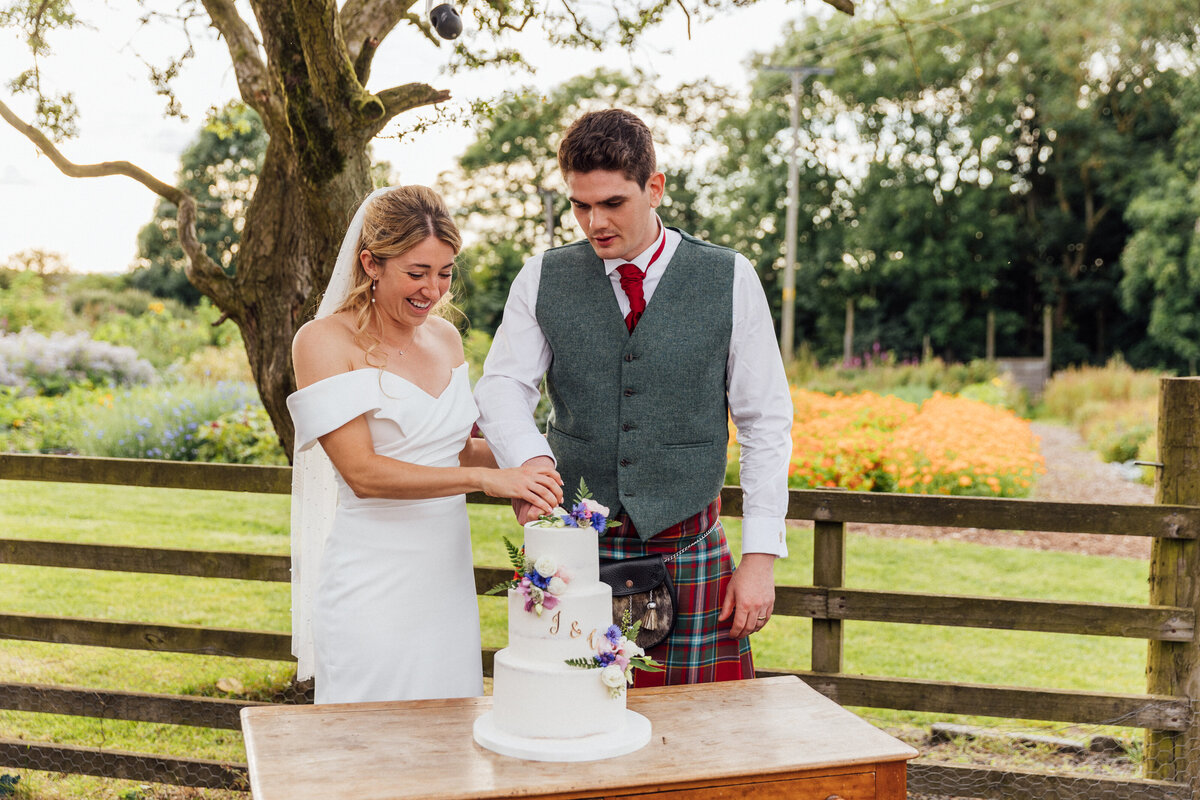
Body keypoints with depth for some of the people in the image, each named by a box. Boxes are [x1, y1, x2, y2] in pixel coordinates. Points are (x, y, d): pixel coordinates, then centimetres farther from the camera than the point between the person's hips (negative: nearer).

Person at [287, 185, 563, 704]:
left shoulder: (446, 338, 9)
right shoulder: (325, 341, -9)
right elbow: (362, 472, -18)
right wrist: (484, 478, -25)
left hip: (448, 578, 6)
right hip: (373, 581, -6)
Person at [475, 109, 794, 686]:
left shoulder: (730, 280, 0)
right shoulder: (542, 280, 5)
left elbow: (767, 423, 2)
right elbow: (501, 387, 0)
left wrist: (760, 556, -4)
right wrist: (530, 458, -23)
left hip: (690, 551, -1)